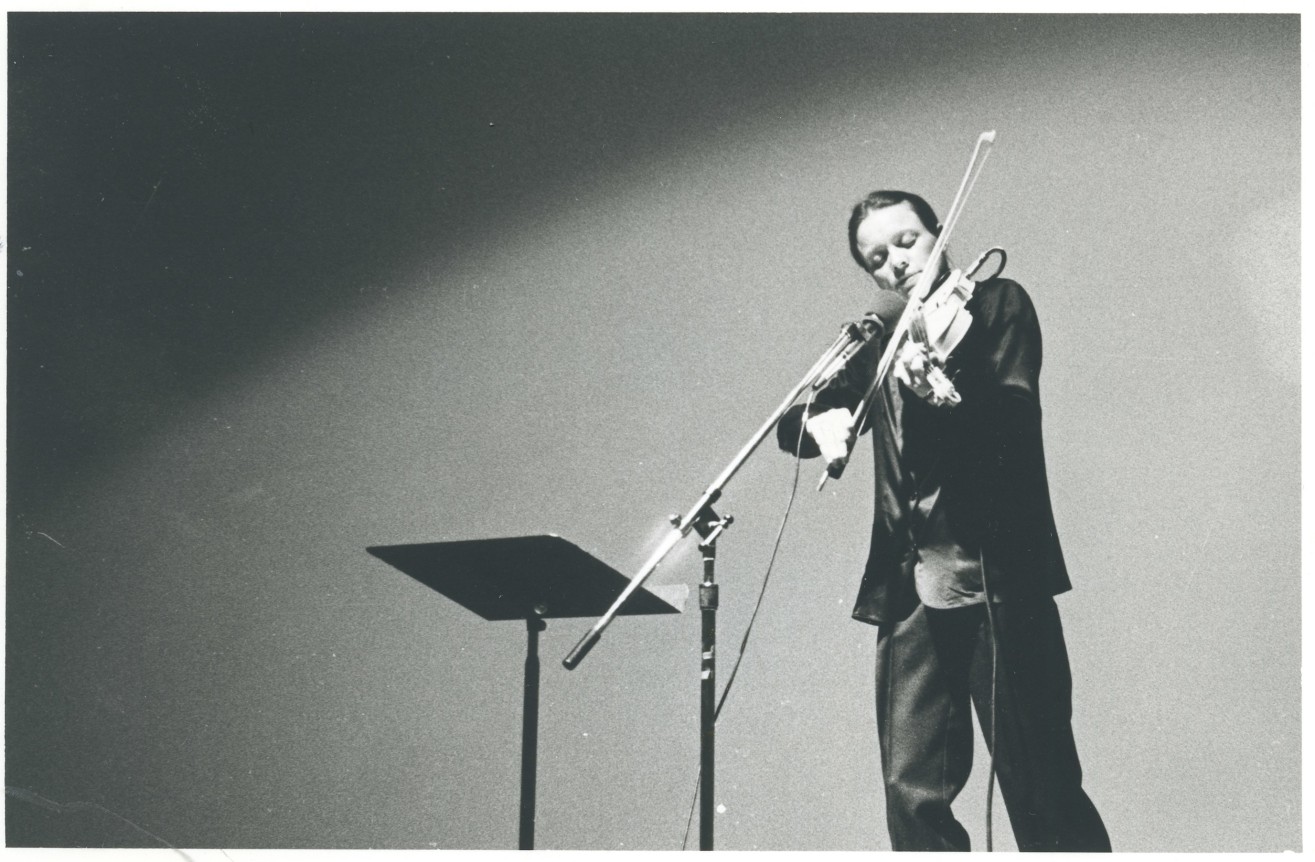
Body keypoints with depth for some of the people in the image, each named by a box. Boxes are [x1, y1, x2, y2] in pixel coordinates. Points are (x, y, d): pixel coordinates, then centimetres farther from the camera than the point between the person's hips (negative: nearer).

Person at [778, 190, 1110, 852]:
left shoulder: (997, 304, 4)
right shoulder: (880, 341, 17)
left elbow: (1016, 412, -12)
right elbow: (792, 426, 14)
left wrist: (944, 396, -33)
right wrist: (822, 422, -9)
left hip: (997, 578, -4)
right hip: (910, 591, 5)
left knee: (1042, 795, -5)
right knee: (913, 796, 0)